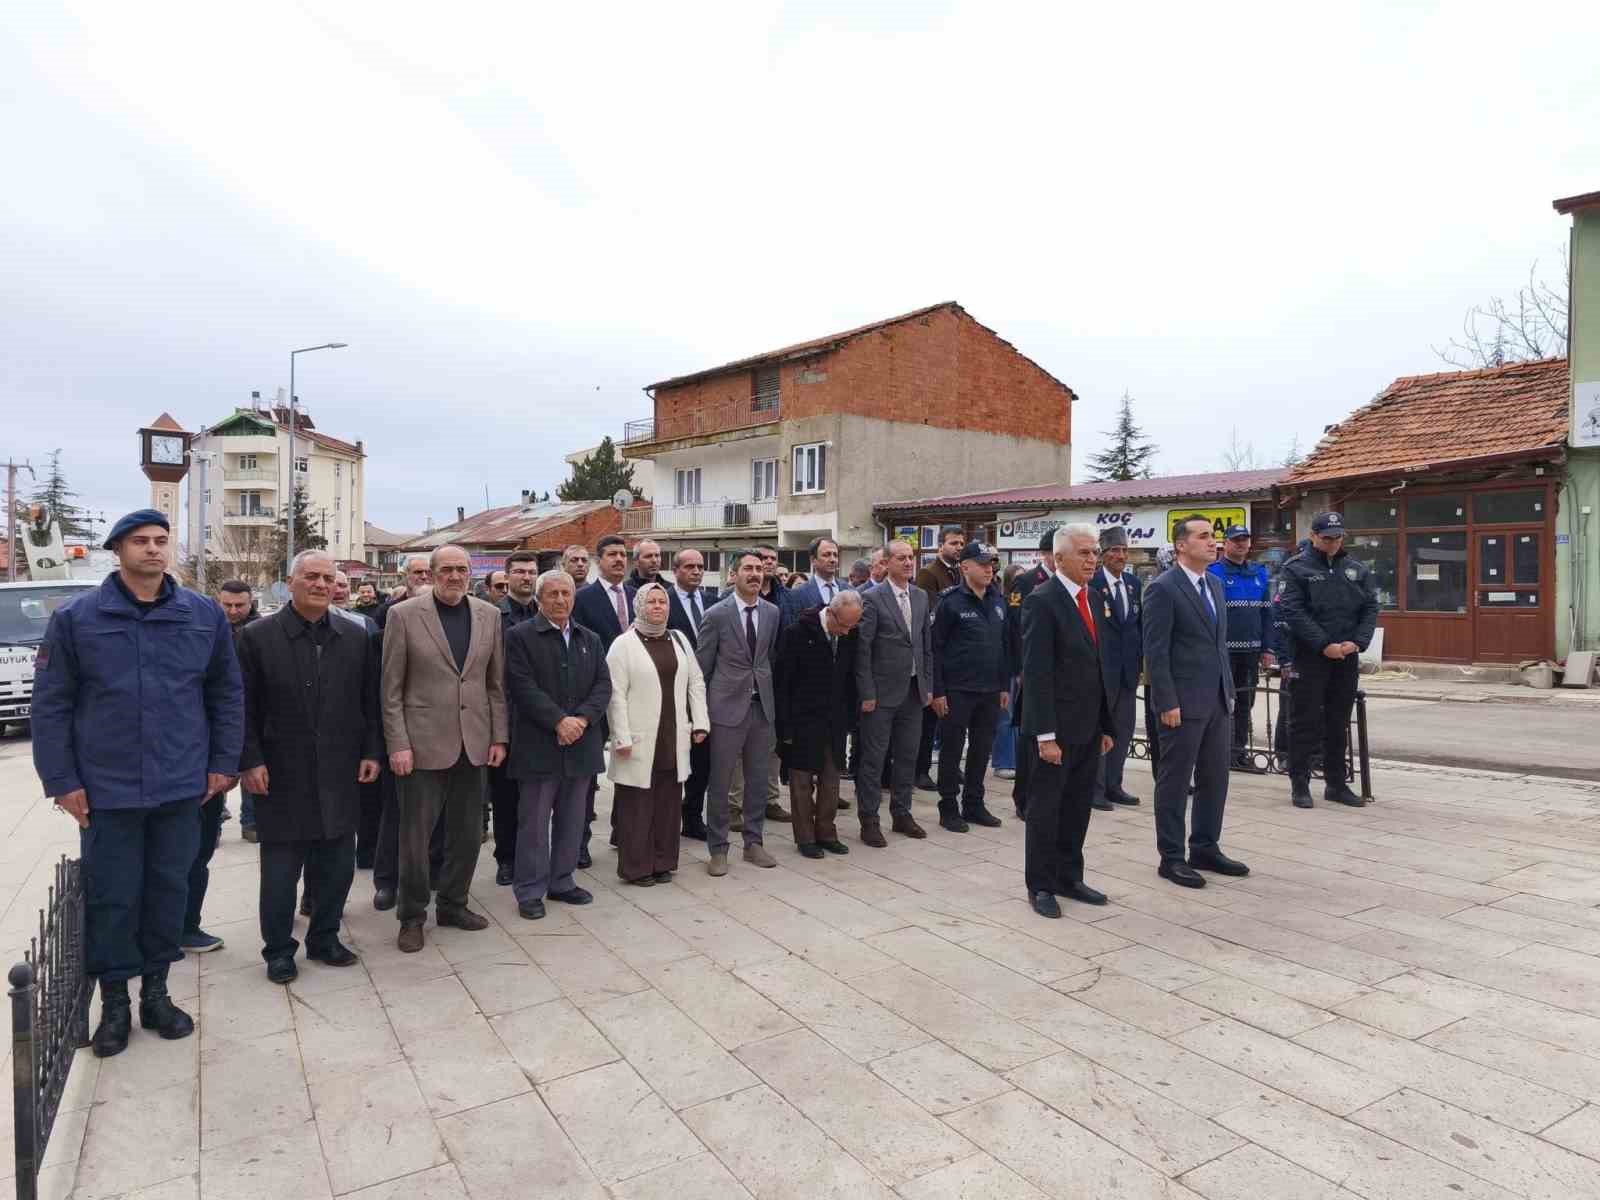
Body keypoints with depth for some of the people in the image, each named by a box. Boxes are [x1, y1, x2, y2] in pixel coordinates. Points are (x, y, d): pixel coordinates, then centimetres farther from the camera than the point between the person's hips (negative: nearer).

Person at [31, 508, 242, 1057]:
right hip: (106, 789, -1)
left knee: (169, 890, 12)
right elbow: (50, 704, -1)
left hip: (181, 786, 2)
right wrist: (61, 781, -4)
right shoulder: (75, 617, -4)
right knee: (111, 896, 8)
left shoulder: (205, 615, 1)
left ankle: (155, 992, 29)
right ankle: (114, 1002, 25)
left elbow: (226, 694, 7)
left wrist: (223, 763, 4)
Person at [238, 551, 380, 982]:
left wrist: (371, 752, 4)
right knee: (280, 867, 7)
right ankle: (278, 949, 23)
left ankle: (325, 938, 27)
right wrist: (251, 761, -7)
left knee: (337, 864, 10)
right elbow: (245, 707, -2)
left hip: (340, 774, 3)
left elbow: (370, 701, 9)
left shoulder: (358, 635, 5)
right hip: (282, 776, -3)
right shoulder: (258, 636, -3)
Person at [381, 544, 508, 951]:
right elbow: (391, 688, -5)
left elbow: (496, 683, 9)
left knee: (468, 832, 12)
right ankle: (412, 916, 22)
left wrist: (498, 737, 5)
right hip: (423, 743, -4)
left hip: (473, 743, 4)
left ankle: (453, 904, 30)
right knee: (415, 833, 5)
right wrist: (398, 744, -10)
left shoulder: (489, 614, 6)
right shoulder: (404, 615, -5)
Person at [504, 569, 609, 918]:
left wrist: (582, 718, -12)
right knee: (534, 821, 3)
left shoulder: (590, 639, 13)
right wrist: (559, 720, -18)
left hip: (581, 744, 5)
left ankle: (562, 882, 25)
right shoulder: (520, 636, -3)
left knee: (572, 821, 13)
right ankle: (530, 890, 13)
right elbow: (524, 687, -12)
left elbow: (603, 684, 5)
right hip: (538, 746, -5)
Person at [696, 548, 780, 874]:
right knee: (720, 782, 3)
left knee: (758, 779, 11)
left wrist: (769, 693, 12)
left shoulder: (772, 612, 5)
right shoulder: (716, 614, -7)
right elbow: (702, 665, -2)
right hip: (728, 707, -4)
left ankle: (753, 842, 25)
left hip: (762, 706, 4)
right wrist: (701, 710, 0)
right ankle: (718, 849, 15)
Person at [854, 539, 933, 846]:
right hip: (882, 691, -6)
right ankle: (868, 820, 11)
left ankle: (902, 813, 28)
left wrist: (928, 685, 9)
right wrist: (866, 693, -13)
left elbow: (925, 644, 13)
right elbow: (862, 649, -11)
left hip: (913, 691, 6)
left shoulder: (921, 596, 9)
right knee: (873, 758, 1)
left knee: (907, 756, 14)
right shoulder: (873, 598, -9)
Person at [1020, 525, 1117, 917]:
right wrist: (1045, 735, -19)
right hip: (1056, 729, -7)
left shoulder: (1096, 599, 10)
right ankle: (1040, 886, 17)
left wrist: (1106, 724, 11)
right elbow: (1036, 673, -17)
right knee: (1045, 807, 5)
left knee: (1078, 807, 15)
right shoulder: (1041, 601, -14)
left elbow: (1099, 664, 13)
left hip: (1089, 727, 7)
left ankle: (1069, 877, 28)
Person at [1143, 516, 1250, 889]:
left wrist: (1229, 689, 14)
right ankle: (1171, 857, 12)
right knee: (1175, 781, 2)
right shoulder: (1163, 589, -12)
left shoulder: (1215, 584, 13)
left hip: (1217, 700, 8)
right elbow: (1155, 651, -15)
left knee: (1215, 778, 13)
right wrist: (1167, 703, -17)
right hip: (1183, 702, -8)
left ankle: (1205, 849, 27)